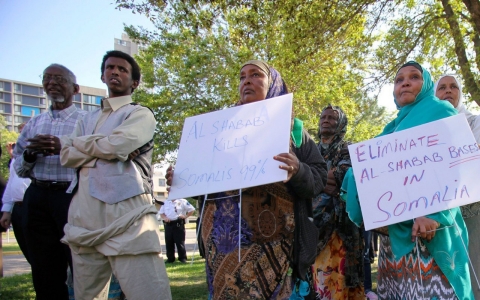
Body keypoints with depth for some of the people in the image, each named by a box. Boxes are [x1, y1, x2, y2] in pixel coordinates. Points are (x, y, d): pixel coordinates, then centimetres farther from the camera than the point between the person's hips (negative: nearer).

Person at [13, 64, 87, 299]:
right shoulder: (34, 123, 16)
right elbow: (18, 168, 15)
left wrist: (64, 148, -19)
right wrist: (30, 154, -5)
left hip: (72, 195, -5)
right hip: (37, 197, 5)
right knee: (43, 269, 12)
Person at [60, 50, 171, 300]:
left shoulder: (140, 114, 7)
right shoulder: (89, 119, 25)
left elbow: (115, 146, -10)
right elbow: (66, 156, 9)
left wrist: (80, 142, 7)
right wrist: (102, 146, -5)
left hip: (127, 216, -6)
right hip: (84, 219, 6)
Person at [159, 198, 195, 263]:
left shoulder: (182, 201, 1)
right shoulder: (165, 203, 14)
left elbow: (192, 209, 2)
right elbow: (161, 213, 19)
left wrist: (185, 216, -7)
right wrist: (164, 217, -1)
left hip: (178, 224, -4)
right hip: (168, 224, 4)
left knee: (180, 242, -3)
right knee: (169, 242, 7)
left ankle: (182, 258, 6)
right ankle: (170, 258, 17)